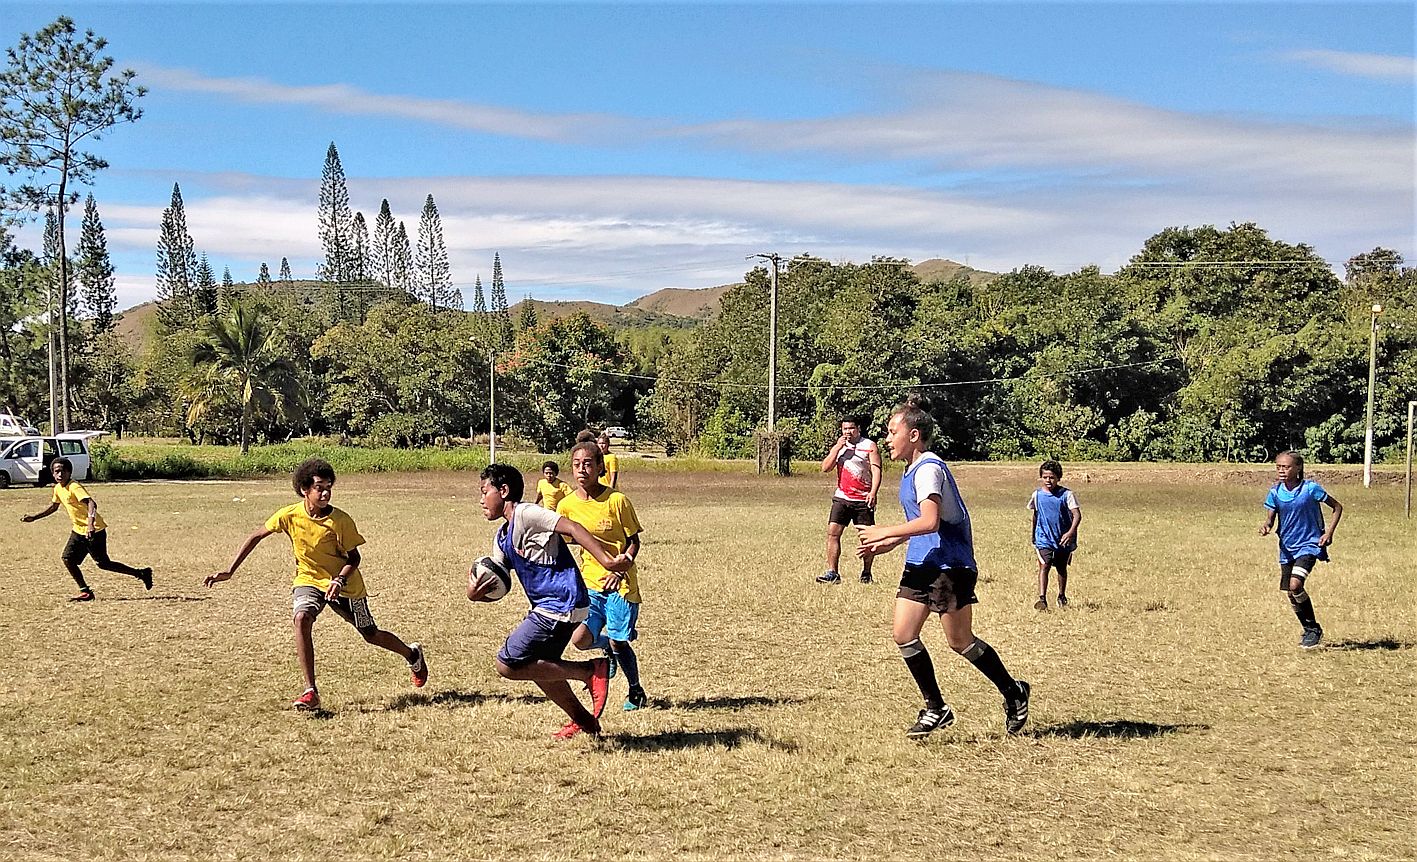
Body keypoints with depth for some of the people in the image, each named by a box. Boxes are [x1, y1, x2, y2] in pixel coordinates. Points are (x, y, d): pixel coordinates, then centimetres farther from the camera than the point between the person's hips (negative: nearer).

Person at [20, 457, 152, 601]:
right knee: (67, 559, -3)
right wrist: (33, 517, 23)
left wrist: (90, 523, -49)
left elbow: (91, 503, -34)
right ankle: (84, 590, 7)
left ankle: (141, 573, 6)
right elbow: (53, 507, 26)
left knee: (103, 564, -4)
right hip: (78, 530, 8)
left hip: (95, 531, -8)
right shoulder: (58, 489, 7)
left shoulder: (75, 487, -20)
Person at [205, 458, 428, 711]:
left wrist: (339, 579, -30)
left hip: (345, 585, -1)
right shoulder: (289, 515, -16)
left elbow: (354, 557, -10)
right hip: (308, 580, 1)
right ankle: (311, 692, -27)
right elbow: (256, 536, -3)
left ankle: (413, 655, 44)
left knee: (371, 635, 10)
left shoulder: (340, 520, -21)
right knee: (301, 619, -30)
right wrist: (229, 571, -5)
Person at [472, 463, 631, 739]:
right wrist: (475, 593, -8)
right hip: (546, 606, 10)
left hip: (560, 605, -10)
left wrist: (607, 561, -32)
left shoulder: (525, 514, -11)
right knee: (540, 666, 23)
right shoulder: (502, 538, 17)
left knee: (508, 664, -10)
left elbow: (571, 528, -22)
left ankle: (590, 671, -8)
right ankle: (582, 719, 34)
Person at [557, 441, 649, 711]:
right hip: (589, 581, 3)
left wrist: (620, 570, -17)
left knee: (618, 642, -3)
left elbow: (634, 541, -3)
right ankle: (607, 645, 23)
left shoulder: (617, 501, -9)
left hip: (620, 583, -3)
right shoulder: (567, 505, 0)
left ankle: (637, 692, 24)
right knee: (580, 639, -13)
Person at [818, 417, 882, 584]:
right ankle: (832, 573, -8)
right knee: (832, 532, -8)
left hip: (863, 500, -3)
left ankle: (866, 574, 14)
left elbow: (876, 471, -8)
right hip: (841, 498, 3)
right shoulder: (838, 446, 12)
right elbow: (825, 468, 3)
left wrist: (873, 492, -22)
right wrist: (837, 447, -7)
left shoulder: (869, 446, -1)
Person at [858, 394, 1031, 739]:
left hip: (949, 564, -9)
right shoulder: (913, 470, 14)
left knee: (960, 640, 1)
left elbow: (930, 521, -28)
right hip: (921, 563, 9)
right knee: (903, 633, 1)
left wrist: (884, 533, -21)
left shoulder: (929, 469, -17)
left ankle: (1013, 693, 21)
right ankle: (936, 709, 10)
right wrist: (890, 543, 13)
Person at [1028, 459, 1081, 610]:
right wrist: (1033, 537, 25)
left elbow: (1077, 514, -16)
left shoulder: (1066, 495, -9)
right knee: (1044, 565, -16)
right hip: (1044, 538, 0)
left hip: (1063, 539, 0)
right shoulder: (1037, 495, 1)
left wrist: (1071, 532, -32)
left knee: (1062, 568, 16)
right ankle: (1042, 599, -24)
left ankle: (1062, 597, 36)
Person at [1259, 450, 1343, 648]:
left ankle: (1313, 628, -5)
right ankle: (1310, 630, 30)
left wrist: (1329, 532, -10)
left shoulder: (1310, 488, -12)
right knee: (1291, 593, 8)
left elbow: (1337, 507, -1)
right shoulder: (1275, 492, -1)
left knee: (1295, 585, -23)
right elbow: (1270, 518, 0)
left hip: (1309, 545, -5)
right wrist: (1266, 526, -24)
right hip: (1287, 547, 5)